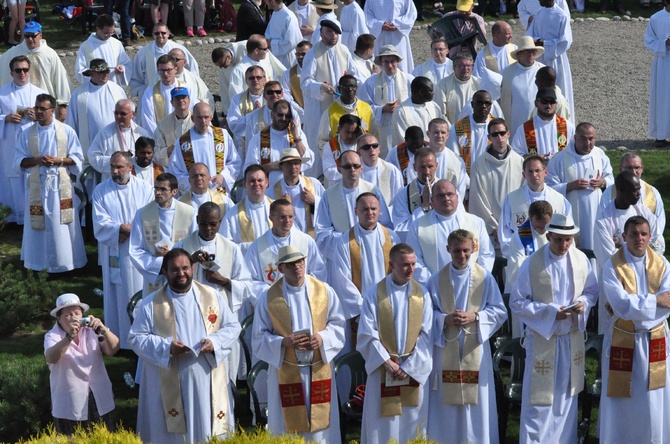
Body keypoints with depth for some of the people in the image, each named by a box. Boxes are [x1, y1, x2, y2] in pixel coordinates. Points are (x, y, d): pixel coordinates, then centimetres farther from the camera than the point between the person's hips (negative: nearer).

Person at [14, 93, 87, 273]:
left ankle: (65, 261, 12)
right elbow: (18, 162, 2)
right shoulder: (27, 134, 2)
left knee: (62, 226, 3)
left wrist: (58, 161, -16)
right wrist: (37, 160, -15)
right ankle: (40, 263, 14)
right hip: (37, 186, 1)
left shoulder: (67, 131, -2)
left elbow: (78, 158, -1)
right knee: (39, 225, 5)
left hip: (61, 185, -1)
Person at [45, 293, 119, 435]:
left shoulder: (91, 331, 1)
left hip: (101, 402, 3)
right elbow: (51, 358, -28)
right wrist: (69, 337, -42)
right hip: (70, 407, -3)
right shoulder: (53, 336, -7)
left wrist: (103, 330, -29)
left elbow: (113, 349, -11)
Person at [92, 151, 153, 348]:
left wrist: (126, 230, -15)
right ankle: (116, 339, 9)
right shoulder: (101, 190, 2)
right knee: (117, 297, 3)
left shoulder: (144, 188, 3)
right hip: (114, 254, 0)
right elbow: (100, 224, -7)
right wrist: (124, 228, -18)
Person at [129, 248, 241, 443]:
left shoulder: (213, 296, 6)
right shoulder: (151, 304, 0)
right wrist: (166, 346, -16)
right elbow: (136, 338, -1)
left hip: (209, 381, 2)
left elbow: (233, 327, 10)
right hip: (169, 386, -2)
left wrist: (214, 342, -11)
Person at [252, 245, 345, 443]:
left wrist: (322, 337, -15)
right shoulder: (269, 298, -5)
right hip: (286, 373, -2)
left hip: (319, 371, 2)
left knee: (320, 423, 7)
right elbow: (259, 338, -3)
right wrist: (284, 342, -20)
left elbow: (337, 324, 5)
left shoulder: (325, 291, 1)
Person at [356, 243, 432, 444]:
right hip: (383, 370, -2)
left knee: (412, 423, 6)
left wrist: (409, 366, -9)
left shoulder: (422, 294, 3)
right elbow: (367, 335, -6)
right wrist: (387, 363, -13)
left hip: (415, 371, 2)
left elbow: (426, 335, -1)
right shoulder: (374, 295, -4)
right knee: (383, 426, 1)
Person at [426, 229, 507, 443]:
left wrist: (475, 317, -14)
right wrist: (445, 319, -16)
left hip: (475, 349, 0)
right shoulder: (437, 279, 1)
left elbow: (499, 312, 1)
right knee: (446, 403, 3)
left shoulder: (485, 278, -1)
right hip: (446, 349, 0)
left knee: (477, 400, 2)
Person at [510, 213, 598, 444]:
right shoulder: (532, 264, -15)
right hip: (542, 338, -4)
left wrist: (583, 302, -15)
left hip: (572, 338, 4)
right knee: (539, 398, 1)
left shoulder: (581, 260, -5)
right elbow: (517, 303, -11)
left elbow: (592, 291, 8)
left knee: (566, 396, 15)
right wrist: (550, 311, -21)